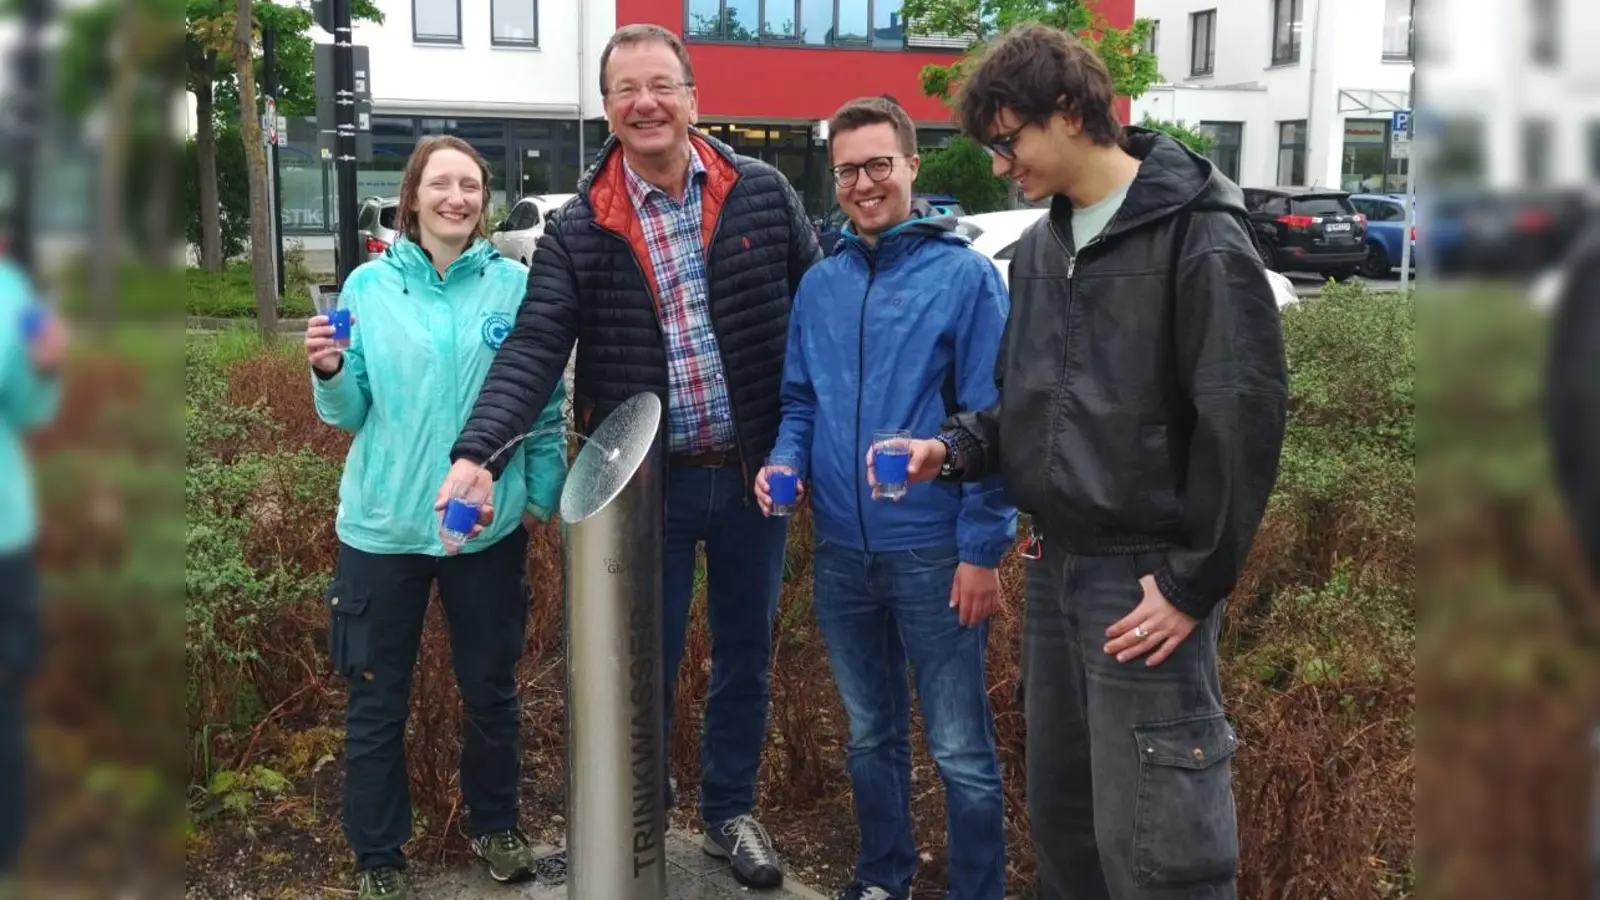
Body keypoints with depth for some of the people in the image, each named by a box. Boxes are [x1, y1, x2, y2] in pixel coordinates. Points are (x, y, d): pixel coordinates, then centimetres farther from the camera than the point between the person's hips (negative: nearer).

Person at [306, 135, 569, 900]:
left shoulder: (515, 284, -3)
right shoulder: (369, 284, -2)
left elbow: (546, 403, 0)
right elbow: (351, 412, 0)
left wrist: (542, 493, -3)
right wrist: (330, 373, -19)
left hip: (490, 524, 0)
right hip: (383, 525, 0)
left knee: (491, 687, 15)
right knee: (377, 699, 9)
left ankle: (494, 824, 36)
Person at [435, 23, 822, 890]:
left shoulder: (762, 194, -3)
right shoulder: (578, 229, -5)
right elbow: (533, 348, -14)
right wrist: (475, 451, -30)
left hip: (753, 473, 2)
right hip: (646, 483, -1)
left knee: (745, 654, 16)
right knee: (645, 662, 10)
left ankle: (730, 810, 37)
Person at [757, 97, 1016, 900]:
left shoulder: (965, 276, -9)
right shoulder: (818, 284, 6)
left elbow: (992, 423, -11)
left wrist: (983, 549, -14)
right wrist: (785, 461, -7)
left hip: (935, 553, -5)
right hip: (839, 550, 5)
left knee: (960, 748, 5)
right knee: (870, 733, 20)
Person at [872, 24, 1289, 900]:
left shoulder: (1197, 234, -12)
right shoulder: (1039, 249, 13)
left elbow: (1244, 415, -16)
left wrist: (1196, 578, -16)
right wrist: (956, 448, 1)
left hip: (1145, 575, -8)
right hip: (1055, 564, 8)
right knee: (1059, 813, 18)